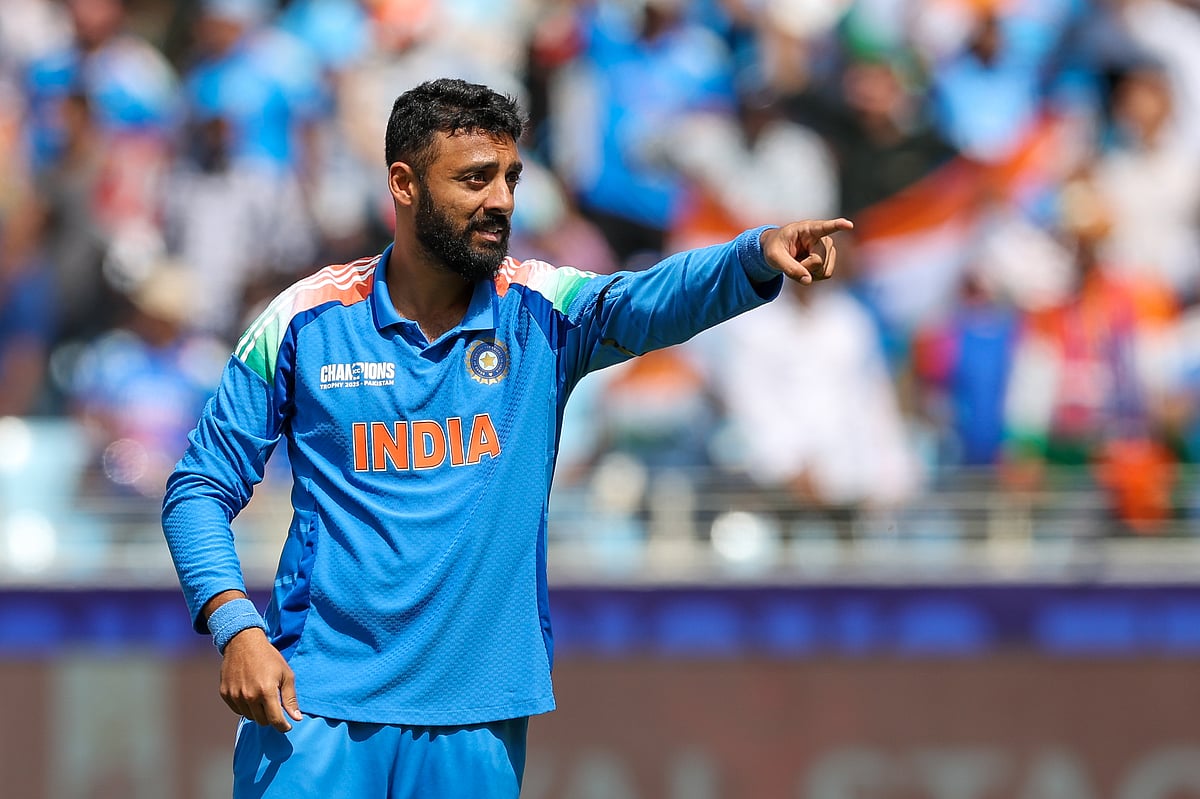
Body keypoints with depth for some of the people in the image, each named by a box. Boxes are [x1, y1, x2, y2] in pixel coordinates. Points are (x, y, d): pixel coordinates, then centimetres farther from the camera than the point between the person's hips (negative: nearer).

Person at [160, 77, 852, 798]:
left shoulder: (538, 311, 1)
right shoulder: (305, 320, 0)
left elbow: (649, 302, -20)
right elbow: (201, 487, 4)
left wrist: (761, 255, -40)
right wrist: (236, 629, -11)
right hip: (316, 704, -1)